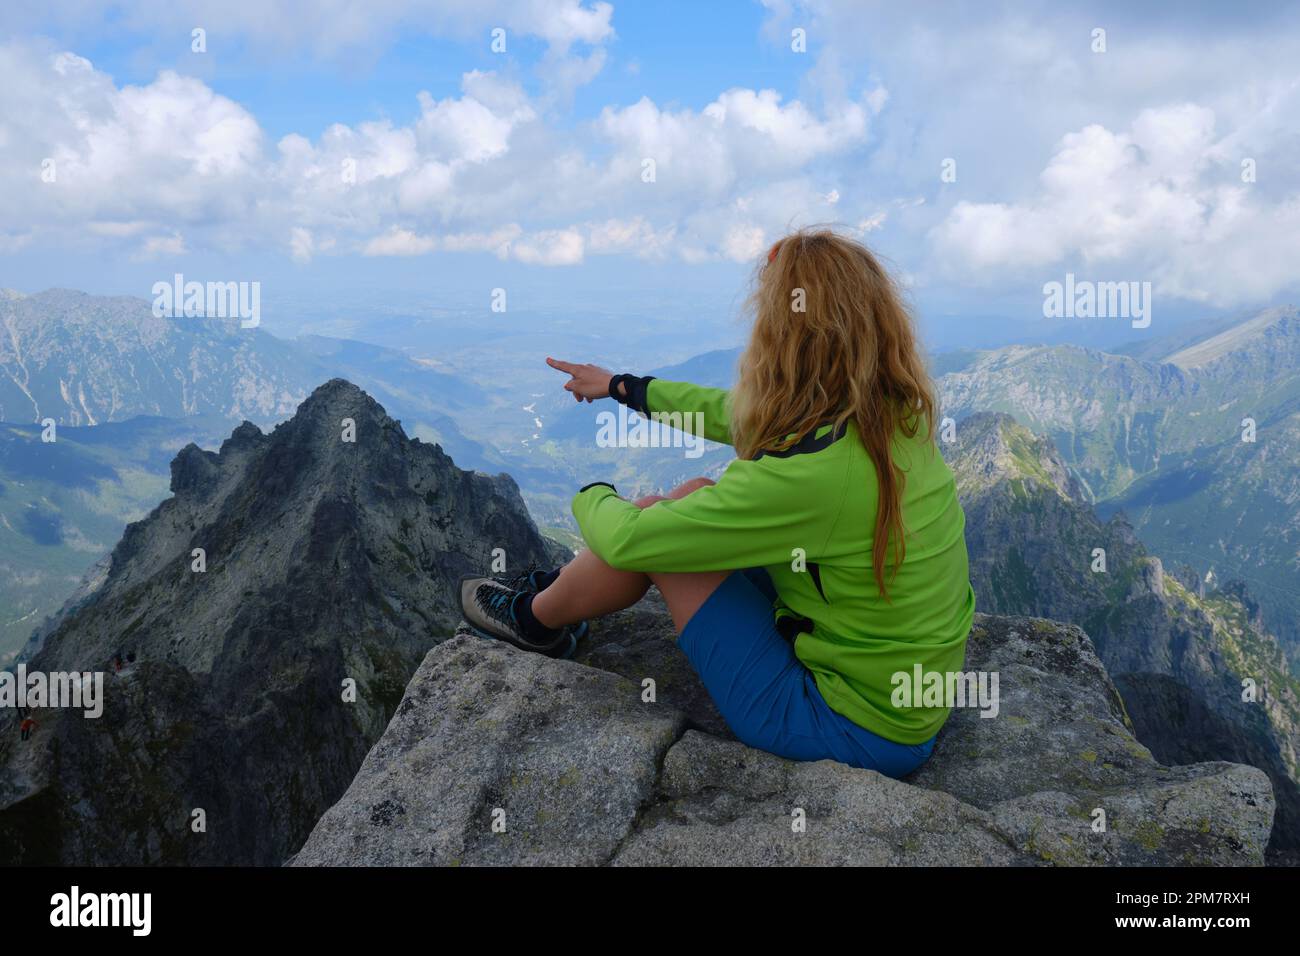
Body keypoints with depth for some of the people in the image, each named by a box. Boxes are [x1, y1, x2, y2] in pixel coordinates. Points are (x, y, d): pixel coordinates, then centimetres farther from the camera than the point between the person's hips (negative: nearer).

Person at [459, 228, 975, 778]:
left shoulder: (810, 472, -30)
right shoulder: (897, 415, -5)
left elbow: (626, 539, -20)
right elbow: (739, 413, 11)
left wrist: (593, 497, 5)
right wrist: (620, 386, 24)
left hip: (857, 728, -7)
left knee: (656, 518, -4)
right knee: (696, 499, 9)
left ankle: (536, 619, 24)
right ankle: (568, 584, 33)